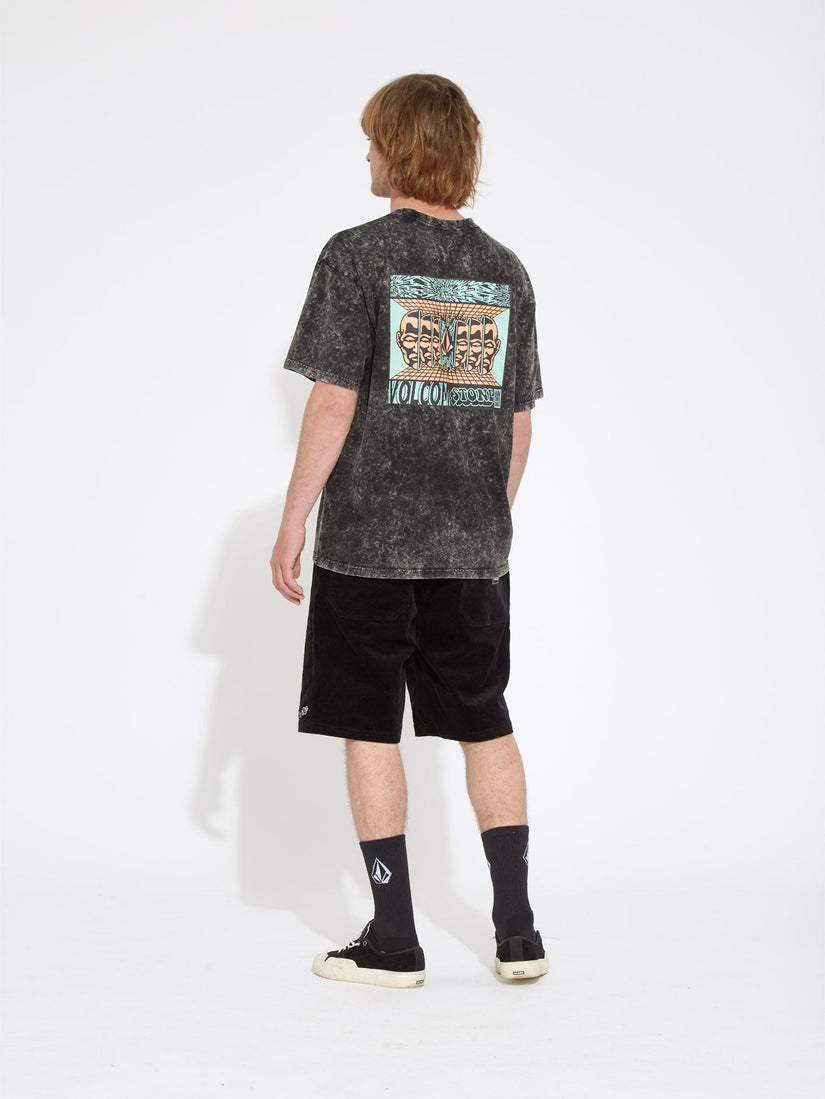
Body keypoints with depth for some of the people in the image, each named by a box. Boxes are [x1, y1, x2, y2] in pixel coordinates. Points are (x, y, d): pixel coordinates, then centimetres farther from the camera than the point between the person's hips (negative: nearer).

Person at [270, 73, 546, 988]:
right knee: (486, 724, 13)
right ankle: (517, 933, 14)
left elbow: (334, 405, -12)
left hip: (369, 537, -4)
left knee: (370, 729, 5)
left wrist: (292, 528, -5)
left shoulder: (357, 255, -7)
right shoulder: (505, 271, 7)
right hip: (474, 545, 5)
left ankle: (394, 940, 9)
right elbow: (518, 423, 10)